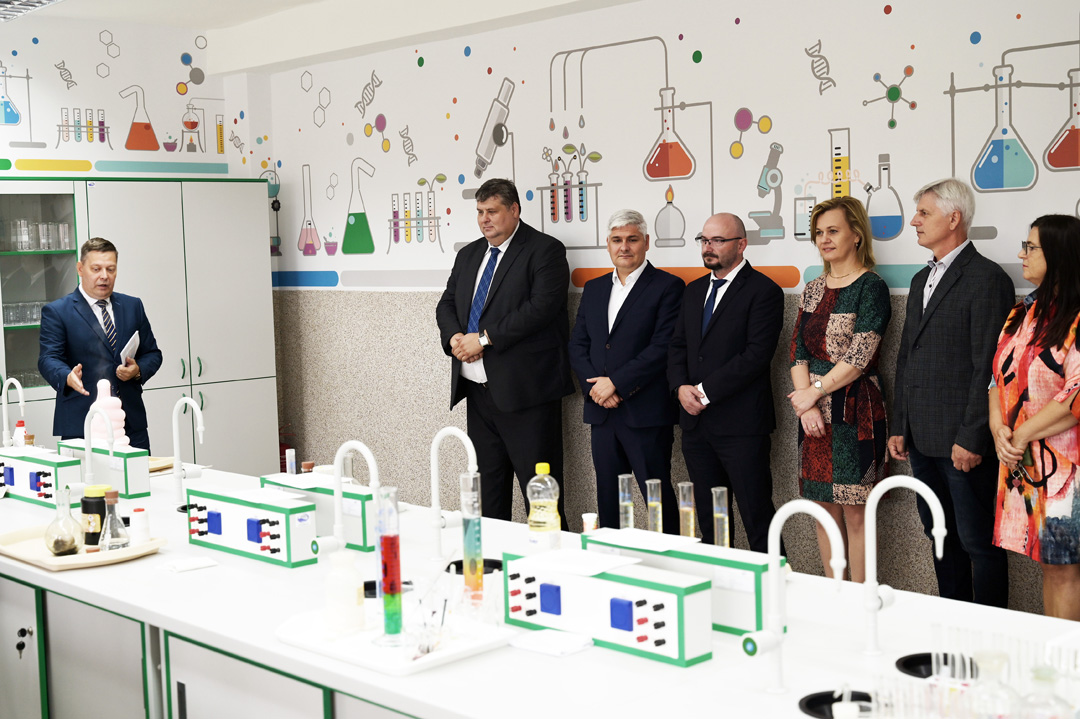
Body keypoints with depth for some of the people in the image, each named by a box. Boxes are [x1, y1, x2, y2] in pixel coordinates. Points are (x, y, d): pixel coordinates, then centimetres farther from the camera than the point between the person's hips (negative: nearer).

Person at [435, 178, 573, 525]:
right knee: (489, 487, 14)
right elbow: (446, 305, 18)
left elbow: (541, 307, -17)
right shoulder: (468, 254, 18)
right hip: (478, 391, 7)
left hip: (525, 389, -7)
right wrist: (455, 337, -5)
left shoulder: (545, 250, -5)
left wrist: (485, 338, -18)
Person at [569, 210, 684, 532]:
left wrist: (616, 383, -14)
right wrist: (593, 385, -5)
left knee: (658, 496, -3)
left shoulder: (668, 287, -3)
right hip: (602, 412, 6)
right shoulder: (594, 288, 17)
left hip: (646, 413, -6)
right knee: (608, 497, 11)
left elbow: (663, 348, -13)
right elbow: (577, 345, 13)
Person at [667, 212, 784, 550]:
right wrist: (681, 387, -4)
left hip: (741, 424, -7)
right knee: (708, 521, 12)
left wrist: (706, 392, -15)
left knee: (757, 516, -3)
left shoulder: (763, 291, -7)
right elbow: (678, 345, 16)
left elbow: (756, 355, -16)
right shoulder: (694, 291, 17)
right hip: (696, 422, 7)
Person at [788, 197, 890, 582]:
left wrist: (814, 392, -8)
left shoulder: (870, 287, -6)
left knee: (855, 514, -3)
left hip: (854, 411, -6)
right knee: (823, 509, 10)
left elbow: (859, 358, -13)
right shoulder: (813, 289, 14)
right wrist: (805, 400, -6)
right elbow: (798, 350, 8)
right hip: (813, 412, 7)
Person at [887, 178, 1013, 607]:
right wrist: (900, 427, 15)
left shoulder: (987, 279, -10)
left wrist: (971, 438, -18)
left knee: (979, 542, -1)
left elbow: (989, 367, -15)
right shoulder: (921, 280, 17)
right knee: (941, 537, 15)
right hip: (923, 440, 8)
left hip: (964, 443, -8)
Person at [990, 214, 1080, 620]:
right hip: (1021, 464, 7)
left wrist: (1022, 435, -12)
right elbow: (999, 376, 14)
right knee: (1047, 565, 13)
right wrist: (999, 427, -3)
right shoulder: (1023, 313, 12)